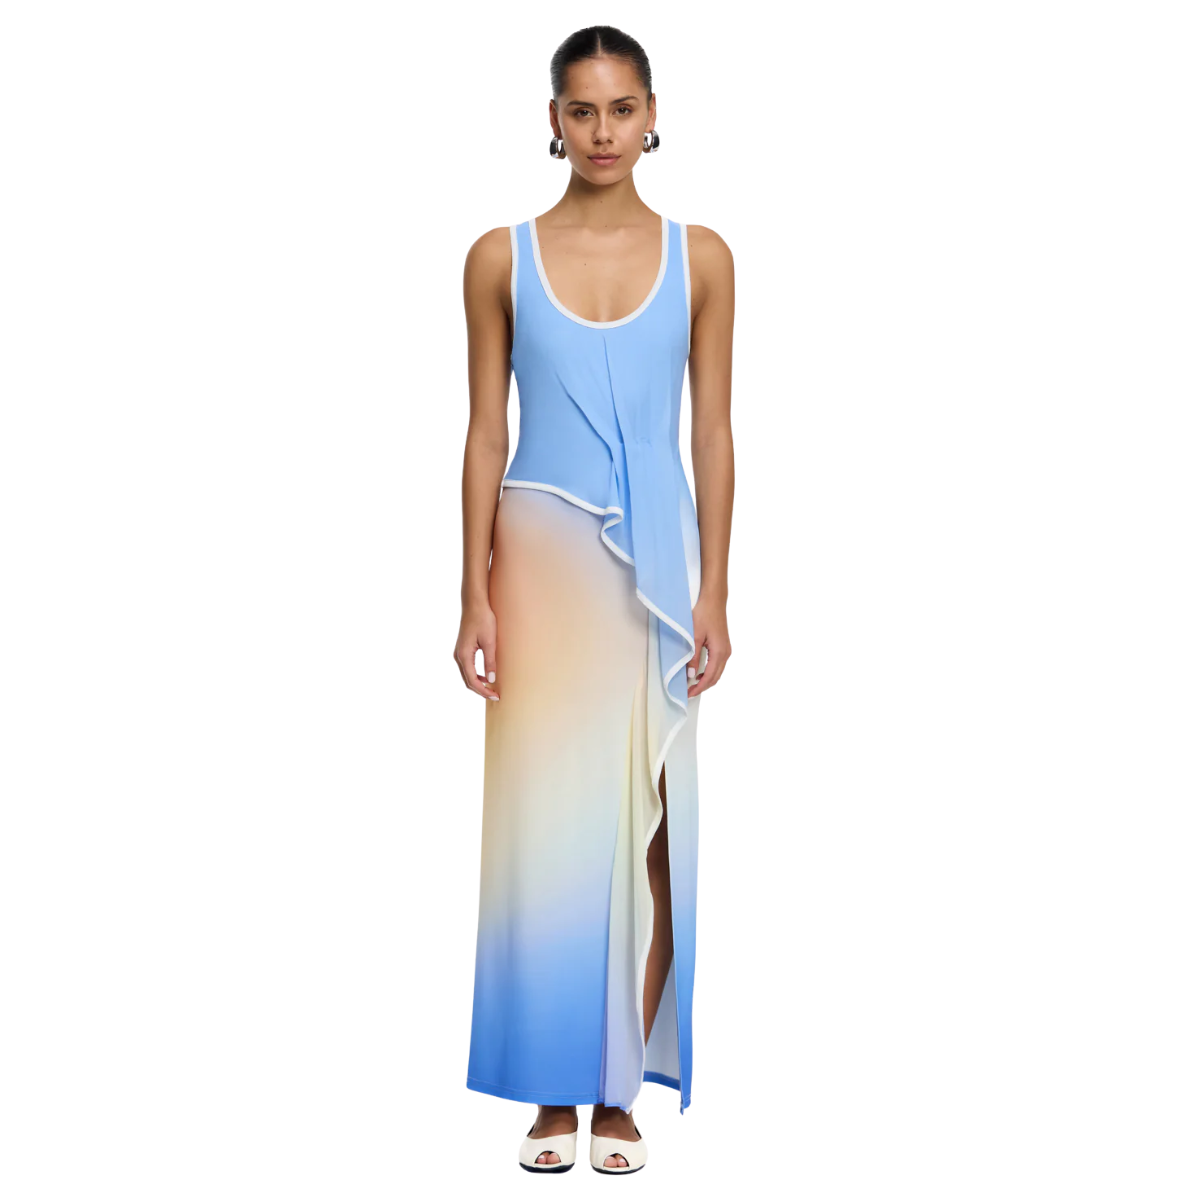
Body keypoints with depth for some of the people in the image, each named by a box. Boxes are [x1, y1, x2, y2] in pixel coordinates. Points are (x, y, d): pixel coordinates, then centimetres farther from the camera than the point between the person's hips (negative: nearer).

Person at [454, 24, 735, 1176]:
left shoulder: (699, 258, 4)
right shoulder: (502, 257, 3)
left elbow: (713, 433, 4)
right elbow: (485, 433, 3)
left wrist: (713, 594, -1)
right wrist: (475, 596, -3)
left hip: (658, 561, 1)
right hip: (543, 555, -1)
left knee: (646, 831, 3)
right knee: (547, 819, 1)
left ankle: (621, 1090, 15)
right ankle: (553, 1093, 14)